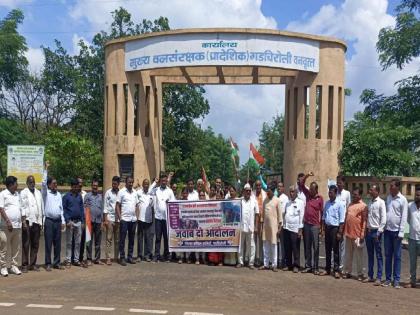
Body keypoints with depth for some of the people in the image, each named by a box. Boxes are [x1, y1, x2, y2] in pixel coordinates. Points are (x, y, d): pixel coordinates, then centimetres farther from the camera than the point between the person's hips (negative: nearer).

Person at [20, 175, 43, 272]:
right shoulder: (23, 193, 1)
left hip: (37, 221, 5)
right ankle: (25, 265, 1)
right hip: (27, 221, -5)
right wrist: (24, 221, -12)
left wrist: (41, 221, 11)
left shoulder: (38, 193, 16)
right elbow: (22, 207, -5)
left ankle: (32, 264, 13)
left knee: (35, 244, 7)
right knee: (26, 244, -3)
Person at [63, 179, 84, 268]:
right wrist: (67, 220, -13)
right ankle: (68, 260, 8)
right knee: (69, 242, 2)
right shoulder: (66, 196, -1)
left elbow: (82, 209, 11)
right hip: (70, 221, -4)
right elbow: (64, 209, -4)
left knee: (78, 242, 7)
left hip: (78, 221, 4)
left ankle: (76, 259, 14)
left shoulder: (79, 196, 9)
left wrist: (82, 221, 7)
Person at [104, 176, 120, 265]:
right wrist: (105, 219, -6)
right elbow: (106, 207, -1)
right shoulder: (108, 192, 0)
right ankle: (108, 258, 1)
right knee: (109, 239, -1)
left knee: (117, 239, 8)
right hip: (110, 219, -2)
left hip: (118, 219, 2)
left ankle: (116, 257, 16)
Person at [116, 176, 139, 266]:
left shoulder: (135, 192, 12)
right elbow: (117, 206, -4)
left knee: (131, 239, 10)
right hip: (124, 219, -5)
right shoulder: (121, 192, -3)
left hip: (133, 219, 5)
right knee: (122, 239, 0)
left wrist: (137, 216, 7)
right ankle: (122, 258, 7)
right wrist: (119, 217, -10)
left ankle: (130, 257, 18)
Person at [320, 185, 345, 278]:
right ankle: (327, 269, 20)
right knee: (327, 250, 11)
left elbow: (342, 220, -12)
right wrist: (323, 229, 9)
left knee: (335, 250, 0)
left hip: (335, 228, -6)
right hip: (327, 228, 6)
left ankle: (336, 270, 7)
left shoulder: (339, 204, -10)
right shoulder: (327, 203, 8)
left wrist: (340, 232, -15)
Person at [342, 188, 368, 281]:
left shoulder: (363, 206, -6)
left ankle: (360, 274, 12)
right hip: (348, 233, 6)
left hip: (357, 234, -6)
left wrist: (362, 235, -16)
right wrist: (343, 230, 14)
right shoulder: (350, 205, 14)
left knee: (358, 255, 3)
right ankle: (347, 272, 20)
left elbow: (364, 221, -11)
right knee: (348, 254, 12)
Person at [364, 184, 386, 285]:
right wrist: (367, 229, 7)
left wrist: (379, 232, -15)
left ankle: (379, 278, 5)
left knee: (378, 255, 0)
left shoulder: (381, 202, -9)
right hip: (369, 231, 7)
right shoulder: (370, 202, 11)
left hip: (376, 231, -7)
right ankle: (370, 276, 19)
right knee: (370, 255, 12)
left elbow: (383, 219, -13)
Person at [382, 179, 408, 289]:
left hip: (396, 231, -4)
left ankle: (396, 280, 9)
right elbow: (385, 213, 9)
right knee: (388, 256, 8)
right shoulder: (388, 198, 8)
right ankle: (388, 278, 14)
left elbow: (404, 217, -9)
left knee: (397, 256, 3)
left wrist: (401, 232, -13)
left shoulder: (402, 200, -7)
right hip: (387, 230, 4)